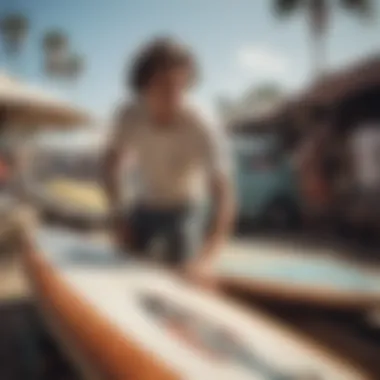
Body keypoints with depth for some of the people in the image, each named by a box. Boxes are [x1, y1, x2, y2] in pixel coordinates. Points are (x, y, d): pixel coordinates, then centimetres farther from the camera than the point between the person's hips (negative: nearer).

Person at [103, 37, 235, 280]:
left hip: (184, 210, -3)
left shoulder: (205, 132, -34)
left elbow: (224, 198, -36)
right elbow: (113, 162, -5)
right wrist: (119, 215, -9)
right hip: (145, 205, 3)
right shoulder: (129, 116, -23)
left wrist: (207, 256, -47)